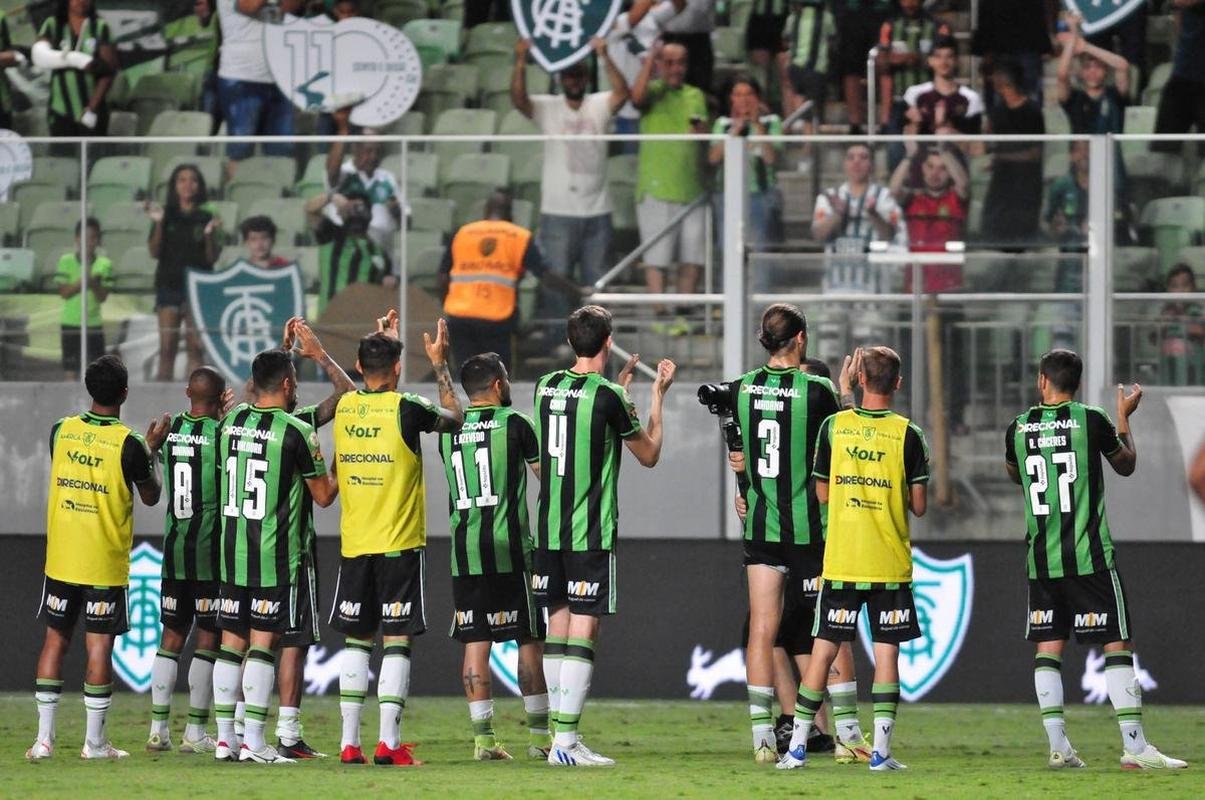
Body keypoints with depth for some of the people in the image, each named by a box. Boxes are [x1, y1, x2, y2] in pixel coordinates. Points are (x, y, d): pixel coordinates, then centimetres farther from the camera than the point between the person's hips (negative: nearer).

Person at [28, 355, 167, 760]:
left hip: (60, 558, 4)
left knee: (55, 639, 9)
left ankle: (44, 737, 7)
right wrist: (151, 451, 15)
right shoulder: (128, 443, -13)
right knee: (99, 645, 2)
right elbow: (150, 496, 1)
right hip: (105, 565, -4)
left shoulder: (61, 431, -1)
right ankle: (95, 741, 4)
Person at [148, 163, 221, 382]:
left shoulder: (206, 218, 4)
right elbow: (154, 252, 1)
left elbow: (212, 258, 2)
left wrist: (209, 233, -16)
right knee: (167, 348, -5)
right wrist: (158, 224, -12)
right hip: (169, 284, 0)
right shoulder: (166, 215, 6)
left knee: (195, 348, -2)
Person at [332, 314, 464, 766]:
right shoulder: (405, 409, -10)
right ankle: (388, 742, -8)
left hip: (353, 544, 4)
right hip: (399, 543, -4)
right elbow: (454, 419, 8)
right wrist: (440, 365, 15)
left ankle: (350, 742, 6)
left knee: (357, 640, 9)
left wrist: (380, 344, 37)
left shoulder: (344, 407, 4)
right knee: (397, 640, -2)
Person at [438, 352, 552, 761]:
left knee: (475, 642, 3)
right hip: (509, 548, -4)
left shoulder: (448, 429, 9)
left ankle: (483, 737, -2)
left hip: (464, 550, 4)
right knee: (530, 640, 3)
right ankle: (539, 735, 4)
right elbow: (547, 473, 3)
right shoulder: (514, 423, -3)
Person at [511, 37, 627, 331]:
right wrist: (520, 62, -30)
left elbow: (622, 93, -15)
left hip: (596, 210, 2)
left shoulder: (599, 106, 4)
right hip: (558, 212, -2)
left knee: (596, 280, 9)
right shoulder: (546, 108, 1)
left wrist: (604, 57, -28)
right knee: (556, 278, -2)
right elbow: (518, 98, -16)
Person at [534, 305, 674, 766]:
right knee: (583, 631, -6)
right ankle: (566, 741, -11)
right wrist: (658, 397, 13)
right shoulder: (607, 397, -11)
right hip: (592, 534, -6)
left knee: (557, 631, 10)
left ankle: (559, 738, 12)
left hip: (548, 531, 6)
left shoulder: (546, 387, 7)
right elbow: (649, 454, 2)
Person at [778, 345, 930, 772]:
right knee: (886, 650, 3)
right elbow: (919, 505, -3)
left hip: (840, 560, 1)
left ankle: (797, 746, 5)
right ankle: (881, 750, -1)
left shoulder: (834, 426, -1)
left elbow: (822, 494, 5)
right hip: (890, 562, -1)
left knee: (824, 649, 5)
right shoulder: (908, 434, -5)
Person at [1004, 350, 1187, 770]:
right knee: (1116, 645, -1)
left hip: (1041, 559, 3)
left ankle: (1058, 747, 2)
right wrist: (1124, 417, 26)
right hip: (1089, 557, -3)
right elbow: (1126, 465, 11)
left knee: (1047, 648, 7)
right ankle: (1134, 745, -6)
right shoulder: (1091, 420, -7)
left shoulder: (1019, 428, 3)